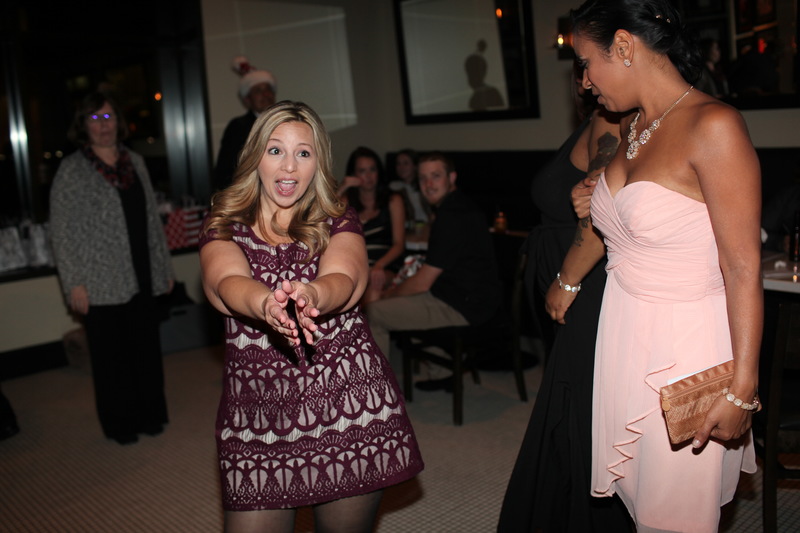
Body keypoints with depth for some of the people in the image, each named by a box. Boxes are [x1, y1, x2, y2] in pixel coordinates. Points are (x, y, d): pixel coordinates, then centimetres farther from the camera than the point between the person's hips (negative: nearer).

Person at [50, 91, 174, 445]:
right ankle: (120, 424, 21)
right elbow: (62, 233, -8)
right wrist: (74, 284, -13)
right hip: (103, 283, -4)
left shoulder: (134, 162, 10)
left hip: (142, 278, 5)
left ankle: (149, 415, 28)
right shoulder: (72, 171, -5)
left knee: (146, 347, 11)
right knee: (111, 354, 6)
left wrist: (164, 267, 16)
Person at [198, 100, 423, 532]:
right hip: (256, 416, 0)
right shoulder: (224, 228, 4)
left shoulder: (339, 223, 4)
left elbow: (343, 279, -17)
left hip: (350, 411, 0)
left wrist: (310, 294, -40)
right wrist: (266, 304, -40)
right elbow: (226, 282, -17)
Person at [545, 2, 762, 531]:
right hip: (625, 329, 7)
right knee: (636, 490, 15)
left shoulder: (713, 126, -18)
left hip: (685, 339, -7)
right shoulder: (633, 129, 7)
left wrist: (742, 390, -21)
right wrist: (567, 282, 37)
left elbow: (744, 268, -20)